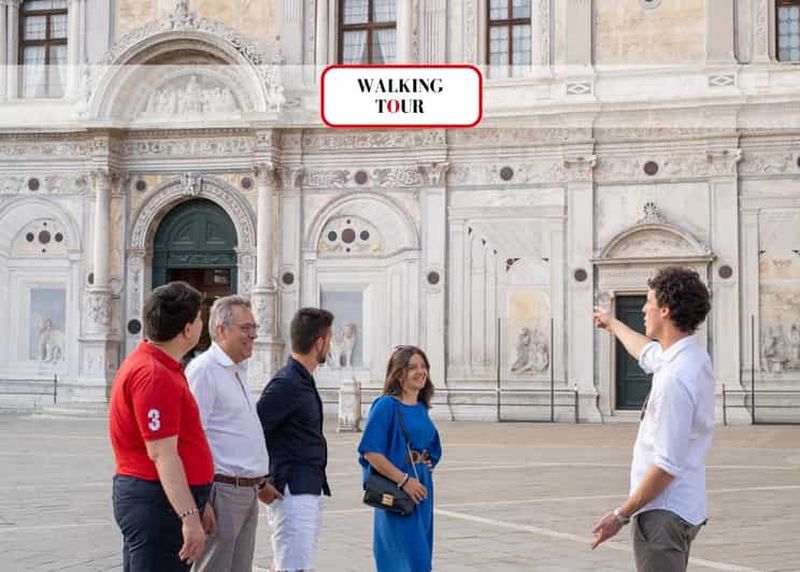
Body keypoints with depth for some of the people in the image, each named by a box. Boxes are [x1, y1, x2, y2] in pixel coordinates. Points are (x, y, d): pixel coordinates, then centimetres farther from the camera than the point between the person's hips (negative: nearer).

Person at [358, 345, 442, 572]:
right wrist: (404, 480, -18)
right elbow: (370, 452, -17)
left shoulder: (421, 409, 11)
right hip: (396, 493, -8)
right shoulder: (386, 406, -11)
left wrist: (426, 466, 6)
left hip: (422, 489, 8)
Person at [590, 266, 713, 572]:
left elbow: (668, 465, -25)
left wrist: (621, 514, -18)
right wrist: (612, 324, 50)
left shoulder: (675, 378, -24)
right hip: (684, 509, 10)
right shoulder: (691, 356, 7)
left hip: (663, 513, -10)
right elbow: (648, 352, 33)